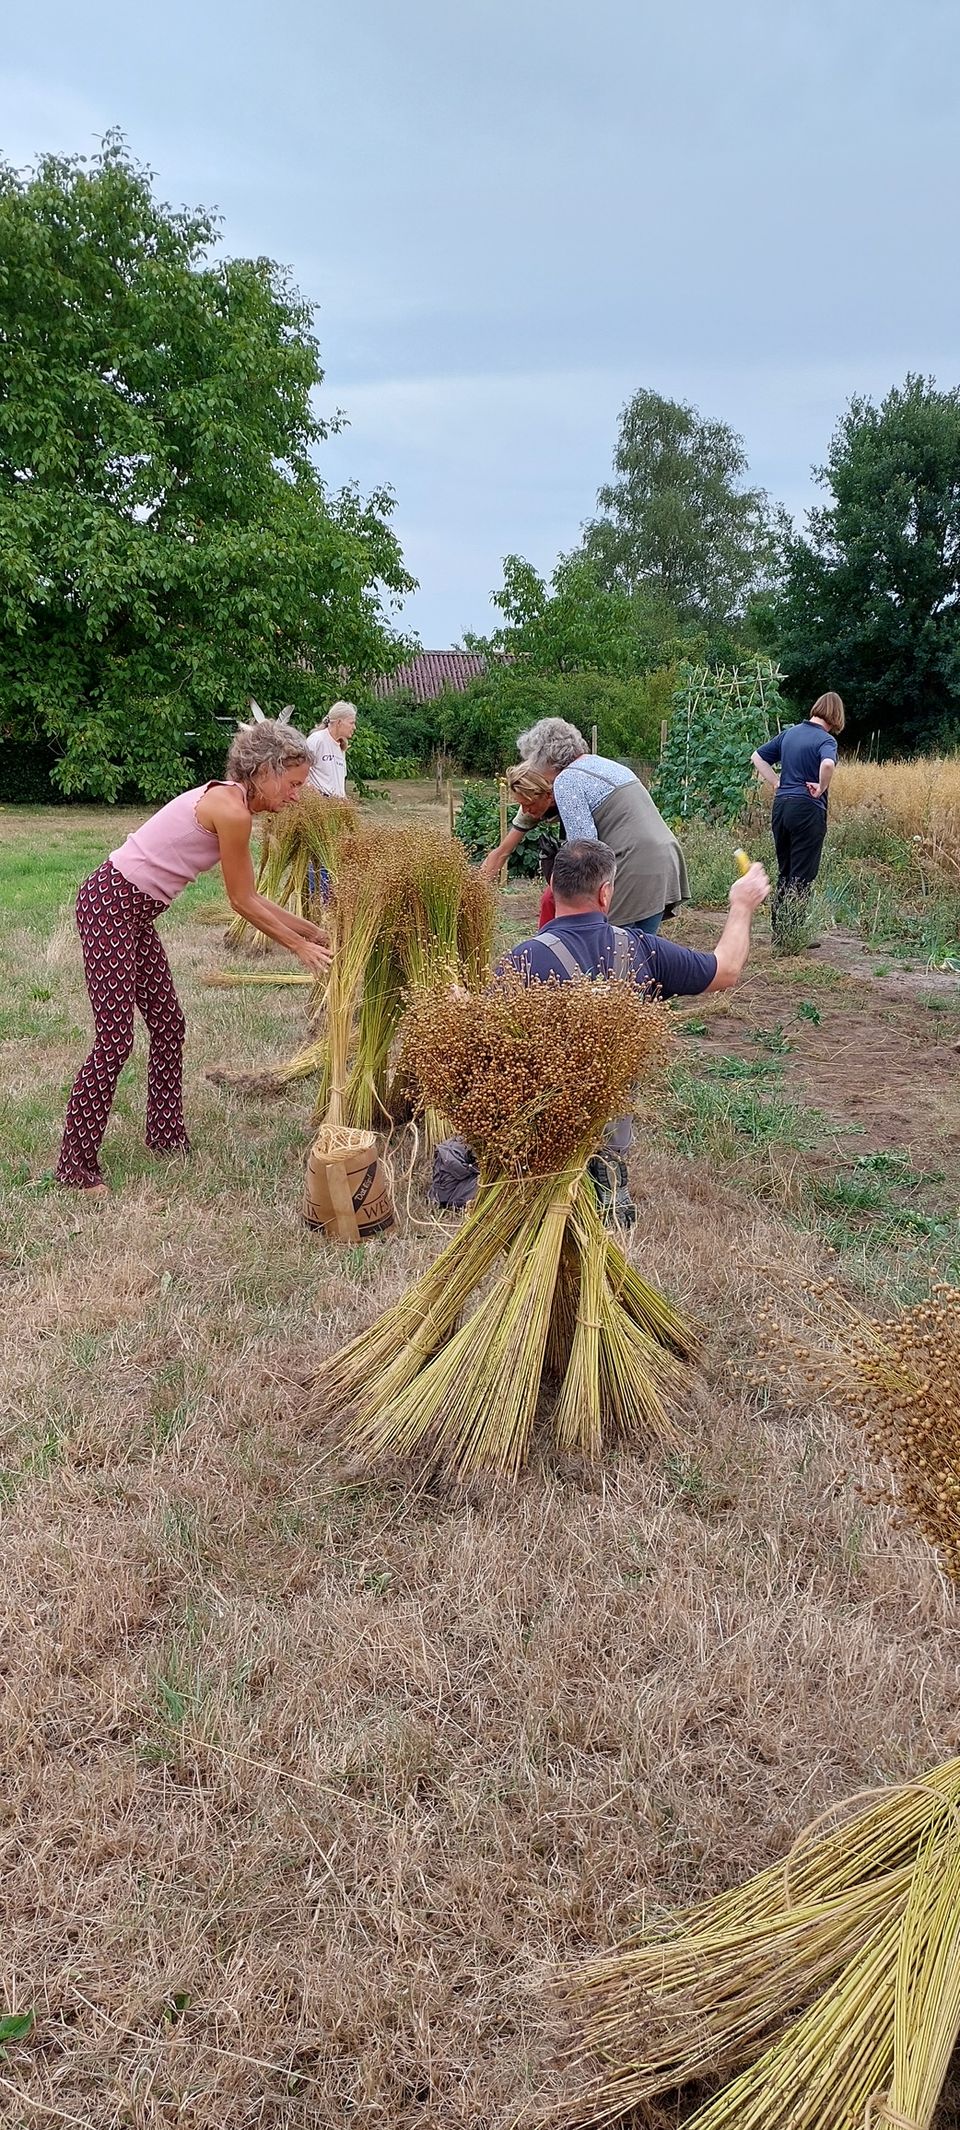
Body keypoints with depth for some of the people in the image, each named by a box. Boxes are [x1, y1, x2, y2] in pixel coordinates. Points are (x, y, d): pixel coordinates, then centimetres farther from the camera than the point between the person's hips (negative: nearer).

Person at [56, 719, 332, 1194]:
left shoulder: (229, 801, 11)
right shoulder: (232, 811, -19)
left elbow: (249, 897, 17)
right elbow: (242, 903, -11)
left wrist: (311, 930, 20)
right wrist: (299, 946, 0)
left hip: (134, 911, 10)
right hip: (110, 905, -10)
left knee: (168, 1024, 14)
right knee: (115, 1039, -7)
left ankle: (165, 1136, 27)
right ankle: (75, 1163, 3)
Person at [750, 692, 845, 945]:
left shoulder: (789, 733, 11)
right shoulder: (825, 739, -10)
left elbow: (757, 757, 17)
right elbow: (828, 764, -31)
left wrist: (775, 784, 11)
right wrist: (820, 789, -14)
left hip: (781, 806, 7)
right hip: (807, 810, -7)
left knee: (784, 873, 15)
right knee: (802, 877, 1)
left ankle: (778, 931, 19)